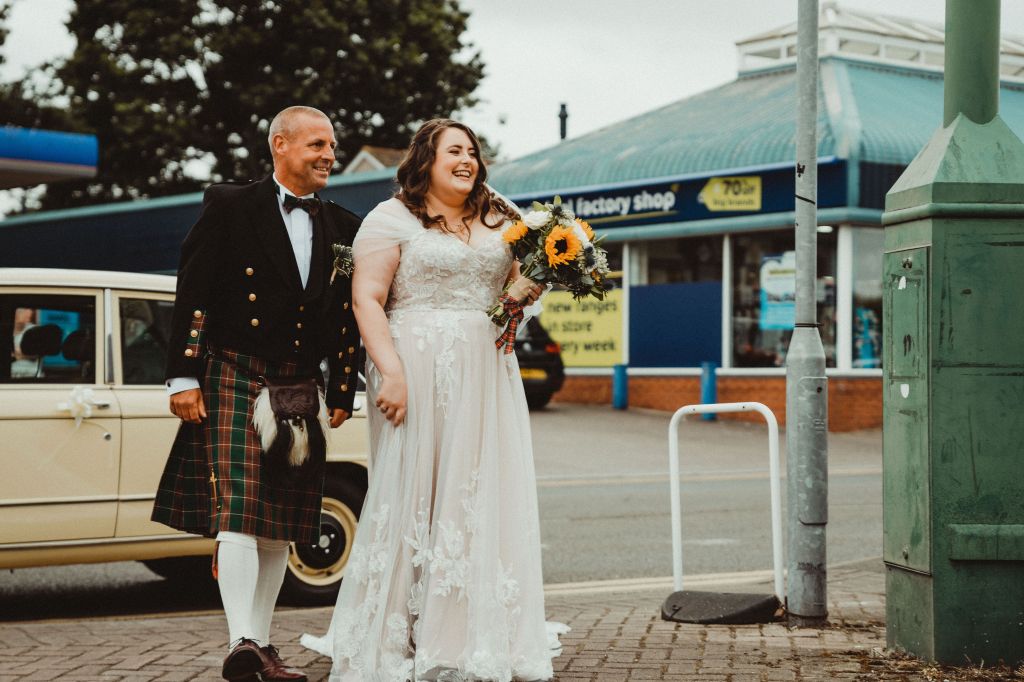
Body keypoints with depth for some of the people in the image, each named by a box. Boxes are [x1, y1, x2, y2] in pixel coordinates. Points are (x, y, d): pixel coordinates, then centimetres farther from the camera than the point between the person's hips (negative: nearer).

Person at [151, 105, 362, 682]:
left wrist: (342, 394, 12)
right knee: (238, 511, -16)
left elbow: (348, 319, 15)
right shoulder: (231, 206, 0)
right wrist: (183, 376, -10)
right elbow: (193, 294, -4)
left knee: (280, 525, 7)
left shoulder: (344, 228, 13)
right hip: (235, 377, -5)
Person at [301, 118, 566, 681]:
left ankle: (478, 633, 11)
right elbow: (366, 299, -9)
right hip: (418, 371, -5)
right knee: (413, 493, -4)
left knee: (485, 495, 3)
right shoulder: (392, 219, -2)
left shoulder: (498, 219, 16)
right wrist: (390, 372, -20)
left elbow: (516, 281, 28)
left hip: (487, 375, 6)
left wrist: (523, 291, 3)